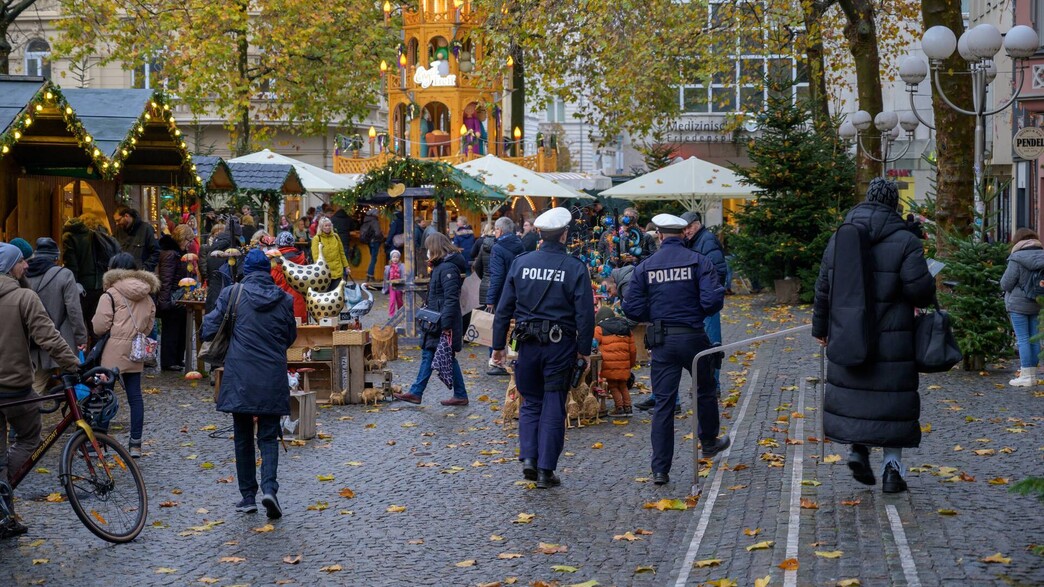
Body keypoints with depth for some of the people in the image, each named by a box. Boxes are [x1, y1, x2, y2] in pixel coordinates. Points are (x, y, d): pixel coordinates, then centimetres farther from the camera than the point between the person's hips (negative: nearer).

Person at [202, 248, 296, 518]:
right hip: (273, 380, 1)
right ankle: (269, 487, -15)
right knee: (268, 437, 7)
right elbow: (291, 337, 14)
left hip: (239, 377, -1)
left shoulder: (232, 294, -5)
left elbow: (209, 331, -4)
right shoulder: (284, 299, 2)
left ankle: (248, 496, 13)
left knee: (243, 438, 11)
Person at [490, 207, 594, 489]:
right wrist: (584, 349, 1)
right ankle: (546, 470, 7)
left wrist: (499, 344, 10)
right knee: (553, 408, 6)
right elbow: (585, 313, -8)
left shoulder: (520, 263, 0)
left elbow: (504, 308, 3)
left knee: (530, 402, 17)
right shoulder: (575, 268, -7)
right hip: (560, 344, -2)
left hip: (528, 343, 2)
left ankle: (528, 458, 3)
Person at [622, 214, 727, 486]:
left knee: (663, 403, 3)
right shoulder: (699, 261, -5)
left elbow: (632, 309, -3)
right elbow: (713, 300, -14)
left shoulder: (645, 267, -1)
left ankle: (660, 470, 1)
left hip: (661, 341, 1)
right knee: (705, 391, 24)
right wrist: (698, 313, 8)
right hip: (693, 337, -1)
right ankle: (709, 442, 44)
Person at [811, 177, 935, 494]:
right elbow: (920, 289, -14)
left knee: (852, 393, 16)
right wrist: (927, 298, 11)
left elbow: (823, 289, 12)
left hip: (846, 337, 3)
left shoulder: (838, 238, 7)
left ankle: (857, 447, -1)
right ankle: (892, 467, 4)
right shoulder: (904, 241, -9)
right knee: (891, 399, 4)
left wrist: (820, 328, 22)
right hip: (892, 342, -3)